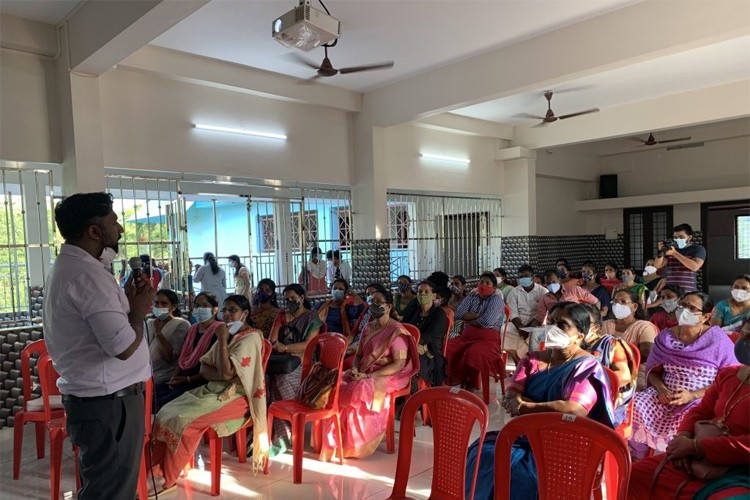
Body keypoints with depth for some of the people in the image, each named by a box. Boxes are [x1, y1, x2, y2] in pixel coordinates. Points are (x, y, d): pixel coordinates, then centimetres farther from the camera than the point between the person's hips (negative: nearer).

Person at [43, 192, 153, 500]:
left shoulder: (67, 266, 12)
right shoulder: (87, 274, -21)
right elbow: (124, 346, -27)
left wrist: (128, 299, 8)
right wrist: (138, 309, -10)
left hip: (93, 396, 10)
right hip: (108, 402, -10)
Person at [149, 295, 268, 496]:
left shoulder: (250, 338, -12)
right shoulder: (228, 334, 14)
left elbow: (227, 373, -22)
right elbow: (204, 368, 9)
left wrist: (222, 340, -16)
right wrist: (220, 375, -12)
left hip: (235, 396, -8)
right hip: (214, 390, 9)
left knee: (185, 422, -25)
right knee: (166, 414, -10)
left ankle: (167, 480, -12)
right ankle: (157, 470, -8)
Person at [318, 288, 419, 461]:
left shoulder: (397, 332, -10)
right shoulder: (368, 328, 13)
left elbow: (399, 364, -17)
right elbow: (358, 355, 17)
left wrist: (368, 375, -22)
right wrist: (355, 369, -7)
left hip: (387, 376, -7)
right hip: (363, 374, 7)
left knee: (359, 391, -33)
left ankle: (355, 445, -14)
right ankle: (334, 441, -11)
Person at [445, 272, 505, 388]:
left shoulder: (496, 299, -1)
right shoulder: (472, 296, 16)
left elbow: (486, 322, -17)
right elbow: (459, 313, 1)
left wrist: (468, 319, -3)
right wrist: (478, 315, -8)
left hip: (487, 339, -6)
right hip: (466, 336, 6)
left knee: (473, 353, -37)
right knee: (446, 348, -20)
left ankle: (470, 386, -16)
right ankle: (456, 380, -10)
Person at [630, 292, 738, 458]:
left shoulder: (718, 339, -4)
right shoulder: (665, 337, 7)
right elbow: (653, 371, 11)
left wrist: (693, 395, -16)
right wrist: (661, 389, -11)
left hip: (702, 400, -3)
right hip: (667, 397, 4)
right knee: (634, 409, -22)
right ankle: (637, 461, -4)